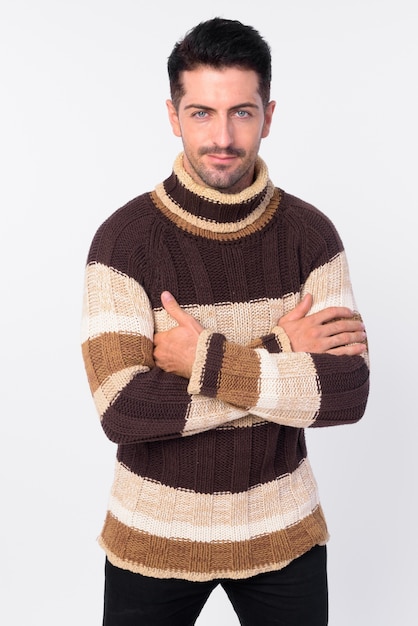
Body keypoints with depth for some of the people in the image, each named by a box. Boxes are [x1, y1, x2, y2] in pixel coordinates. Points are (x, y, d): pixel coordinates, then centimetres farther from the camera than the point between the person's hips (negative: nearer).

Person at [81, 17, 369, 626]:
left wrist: (206, 361, -22)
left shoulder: (310, 234, -7)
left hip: (283, 531, 2)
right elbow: (122, 409, -22)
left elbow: (350, 392, -14)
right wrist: (279, 354, -20)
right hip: (154, 536, -1)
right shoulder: (124, 238, -13)